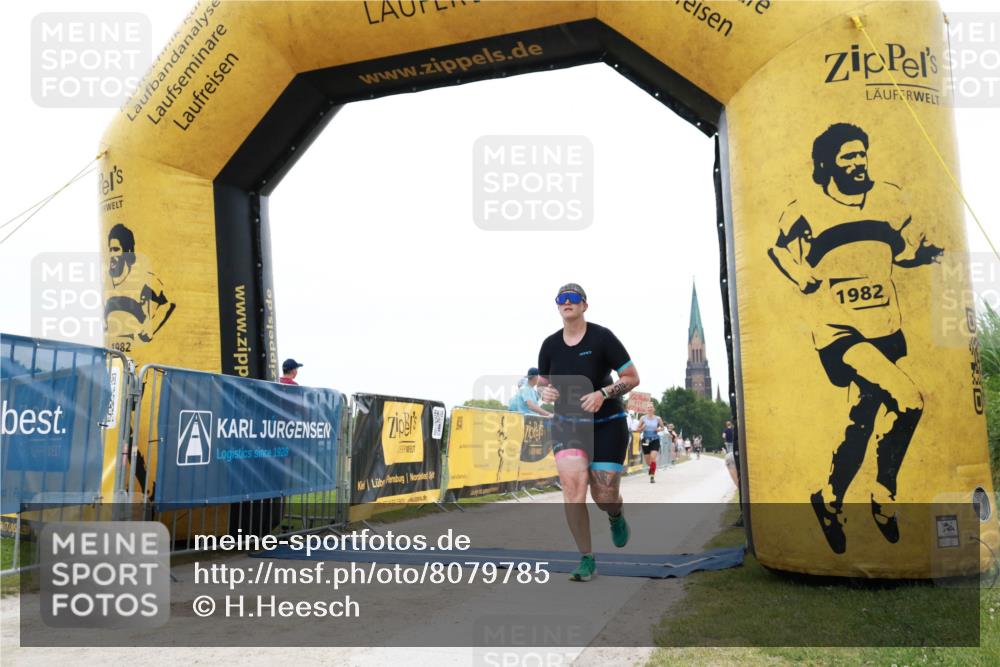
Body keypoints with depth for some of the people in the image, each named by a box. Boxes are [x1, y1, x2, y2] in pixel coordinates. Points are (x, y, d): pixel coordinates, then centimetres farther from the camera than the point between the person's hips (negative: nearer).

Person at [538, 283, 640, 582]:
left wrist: (603, 393, -23)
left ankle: (617, 517, 38)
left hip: (607, 425, -2)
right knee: (572, 484, -20)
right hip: (567, 425, 2)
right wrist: (545, 392, -9)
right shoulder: (549, 345, 0)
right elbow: (545, 384, 15)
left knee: (604, 496, -3)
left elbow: (632, 378, -8)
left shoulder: (602, 337, -11)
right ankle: (586, 560, -6)